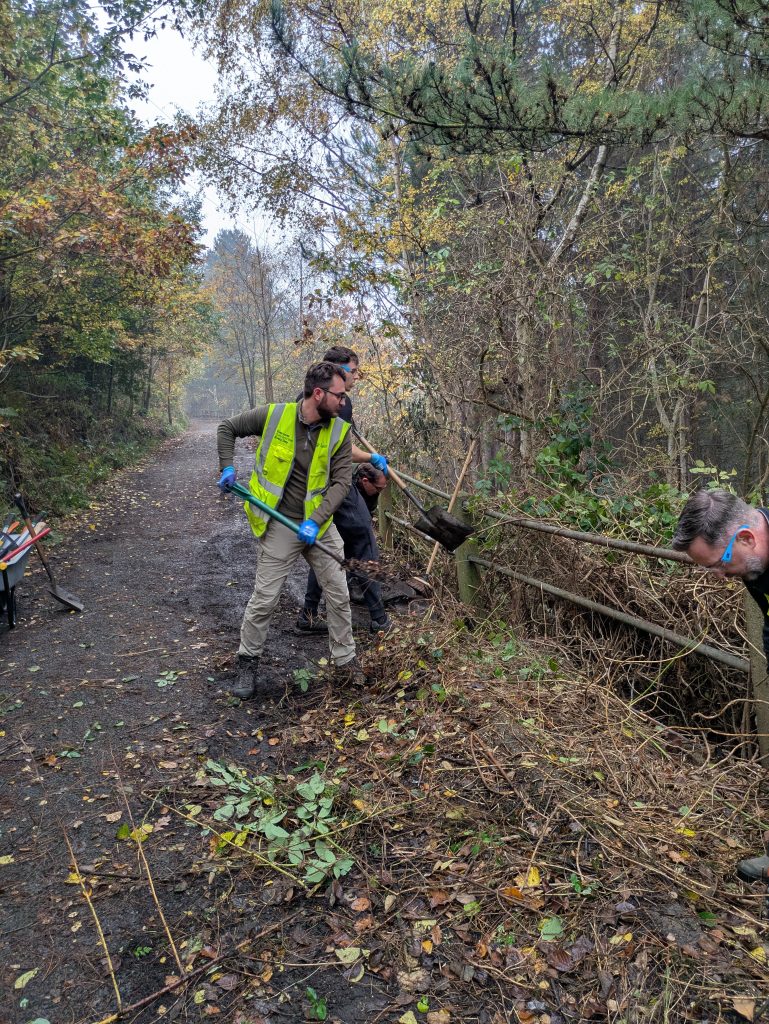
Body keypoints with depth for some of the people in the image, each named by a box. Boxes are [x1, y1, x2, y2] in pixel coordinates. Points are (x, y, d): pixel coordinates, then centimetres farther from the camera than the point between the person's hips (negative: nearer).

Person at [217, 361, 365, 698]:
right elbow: (227, 429, 4)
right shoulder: (273, 416, -12)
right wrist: (227, 468, -7)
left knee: (339, 595, 7)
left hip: (320, 525, 3)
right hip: (280, 526, -3)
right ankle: (248, 663, 23)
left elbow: (341, 482, -8)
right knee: (264, 599, 2)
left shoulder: (340, 431, -6)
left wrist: (315, 520, -19)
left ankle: (345, 662, 24)